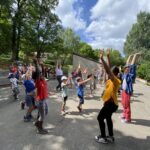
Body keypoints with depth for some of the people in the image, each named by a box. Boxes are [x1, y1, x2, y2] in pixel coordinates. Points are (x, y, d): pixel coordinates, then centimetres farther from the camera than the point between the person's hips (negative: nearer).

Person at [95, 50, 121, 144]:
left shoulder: (116, 80, -21)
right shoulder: (112, 79, 3)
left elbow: (108, 70, -34)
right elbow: (108, 70, 11)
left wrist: (102, 59, -34)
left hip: (111, 104, -10)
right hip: (110, 103, 10)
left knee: (100, 118, 2)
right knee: (108, 118, 21)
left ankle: (103, 138, 14)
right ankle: (111, 137, 34)